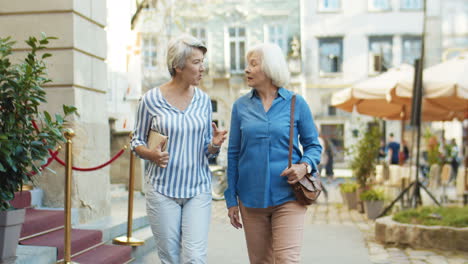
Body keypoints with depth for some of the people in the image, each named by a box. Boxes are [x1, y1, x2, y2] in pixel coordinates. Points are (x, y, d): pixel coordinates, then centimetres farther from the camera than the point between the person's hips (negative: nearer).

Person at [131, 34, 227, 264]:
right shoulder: (151, 99, -5)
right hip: (162, 188, -2)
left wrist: (214, 144, -12)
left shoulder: (203, 100, 4)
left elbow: (206, 149, 11)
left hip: (197, 188, 2)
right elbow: (137, 141, 4)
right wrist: (152, 154, -17)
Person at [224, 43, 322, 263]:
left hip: (287, 197, -2)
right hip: (251, 199, 3)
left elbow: (313, 145, 6)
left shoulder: (296, 103, -1)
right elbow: (233, 154, 8)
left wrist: (305, 166, -16)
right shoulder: (241, 106, 5)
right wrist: (231, 199, 6)